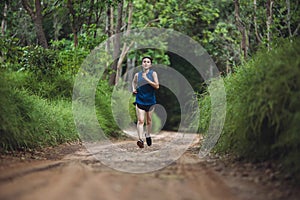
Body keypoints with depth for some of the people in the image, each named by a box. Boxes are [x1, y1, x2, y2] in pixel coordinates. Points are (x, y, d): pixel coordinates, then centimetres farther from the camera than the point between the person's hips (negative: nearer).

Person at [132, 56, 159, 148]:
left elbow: (157, 86, -14)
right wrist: (133, 89, 5)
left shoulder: (153, 73, -3)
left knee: (149, 120, 14)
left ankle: (148, 135, 38)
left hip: (150, 100, 1)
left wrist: (147, 79, -20)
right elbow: (134, 81, 24)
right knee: (140, 120, -13)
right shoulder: (137, 75, 2)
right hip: (140, 100, -1)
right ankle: (140, 139, -19)